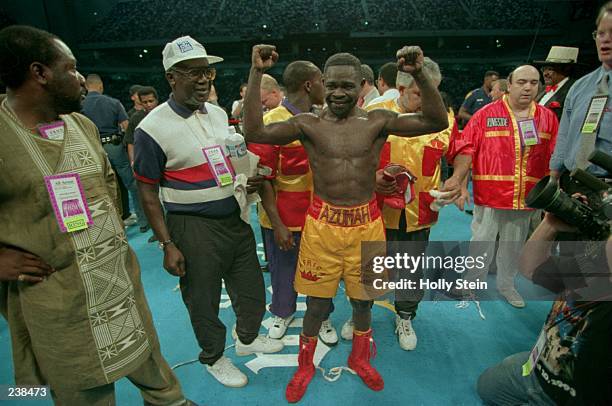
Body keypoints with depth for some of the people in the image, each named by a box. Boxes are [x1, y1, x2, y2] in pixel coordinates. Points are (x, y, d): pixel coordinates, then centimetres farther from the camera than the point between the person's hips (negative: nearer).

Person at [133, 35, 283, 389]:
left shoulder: (219, 113, 5)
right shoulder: (153, 129, -14)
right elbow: (148, 193, -10)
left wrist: (248, 180, -2)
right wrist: (168, 245, -12)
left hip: (235, 217, 6)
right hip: (193, 227, -6)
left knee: (251, 286, 20)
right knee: (203, 299, 12)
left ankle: (248, 338, 47)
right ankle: (214, 358, 40)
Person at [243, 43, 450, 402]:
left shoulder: (378, 121, -2)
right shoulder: (308, 124, -4)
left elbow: (437, 122, -9)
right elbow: (254, 133, -15)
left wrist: (420, 75, -21)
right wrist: (256, 74, -18)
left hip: (366, 223, 2)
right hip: (322, 224, -1)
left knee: (363, 299, 18)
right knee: (317, 302, 12)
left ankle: (360, 358, 49)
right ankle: (305, 366, 41)